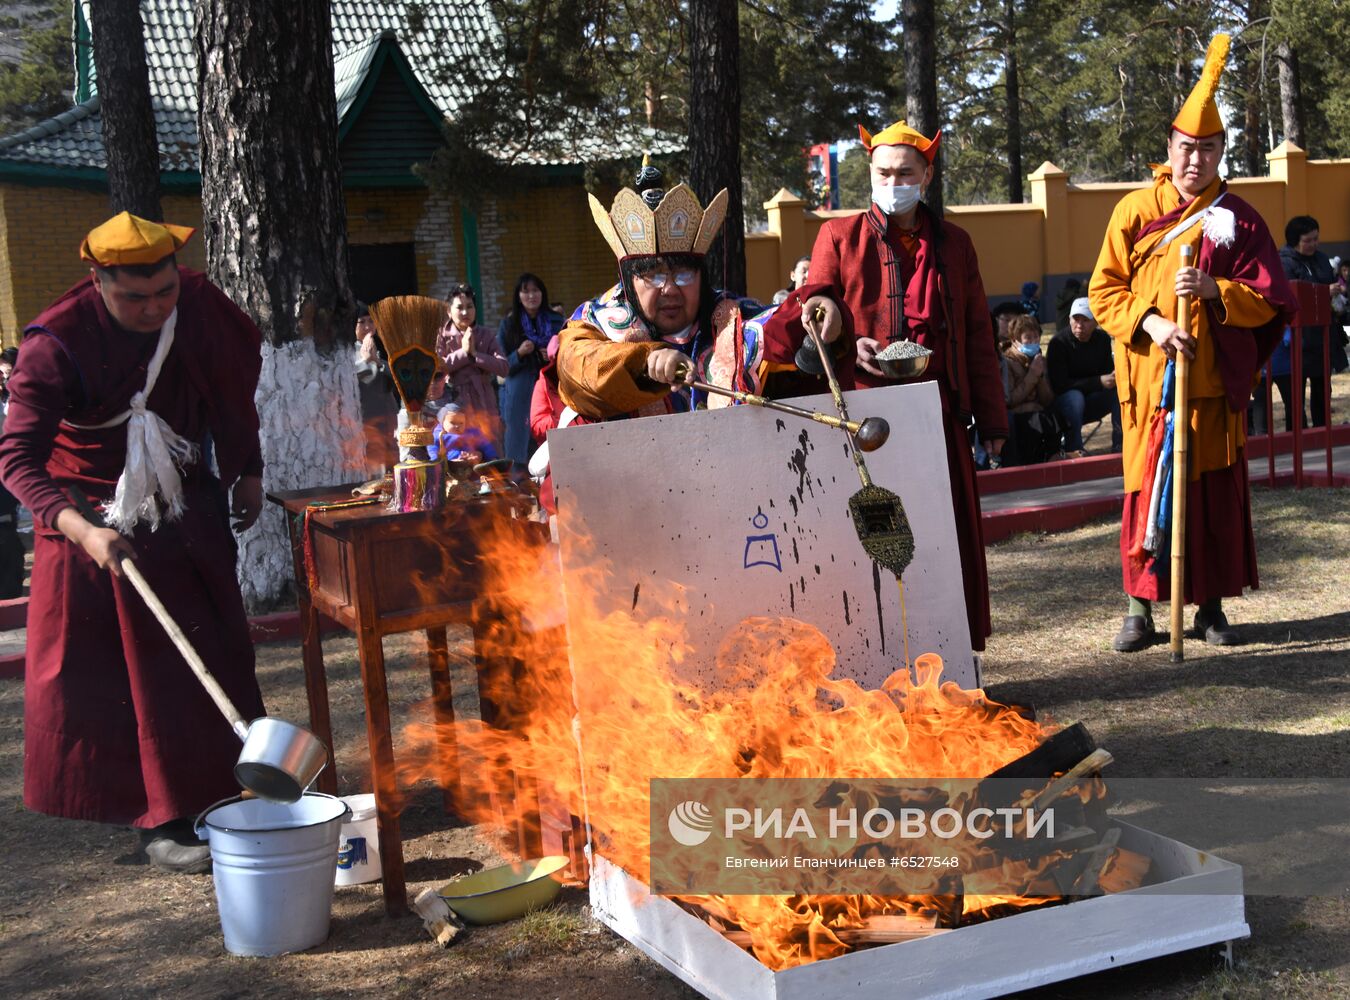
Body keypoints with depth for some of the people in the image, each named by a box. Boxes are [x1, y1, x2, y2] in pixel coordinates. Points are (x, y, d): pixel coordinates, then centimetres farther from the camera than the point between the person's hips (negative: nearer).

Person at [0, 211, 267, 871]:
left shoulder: (199, 305, -10)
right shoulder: (56, 343, -24)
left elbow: (234, 386, 9)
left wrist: (247, 472, 11)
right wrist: (83, 530, -43)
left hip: (189, 510, 5)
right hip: (97, 515, -5)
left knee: (215, 656, 10)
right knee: (142, 672, -3)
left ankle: (227, 793, 24)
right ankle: (160, 823, 6)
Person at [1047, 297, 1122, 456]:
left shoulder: (1102, 339, -1)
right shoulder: (1058, 342, -17)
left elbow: (1108, 370, 7)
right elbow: (1059, 385, -24)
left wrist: (1114, 377, -21)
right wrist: (1099, 382, -29)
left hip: (1091, 404, 5)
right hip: (1064, 404, -5)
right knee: (1074, 396, -37)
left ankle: (1119, 445, -15)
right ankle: (1073, 448, -22)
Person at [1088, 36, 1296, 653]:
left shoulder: (1240, 220, 4)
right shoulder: (1135, 210, 3)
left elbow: (1269, 300, 1)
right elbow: (1104, 291, 1)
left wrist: (1215, 290, -16)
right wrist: (1150, 323, -15)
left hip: (1216, 382, 1)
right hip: (1148, 381, -1)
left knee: (1219, 495, 5)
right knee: (1145, 492, 0)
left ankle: (1211, 606, 18)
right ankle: (1140, 607, 9)